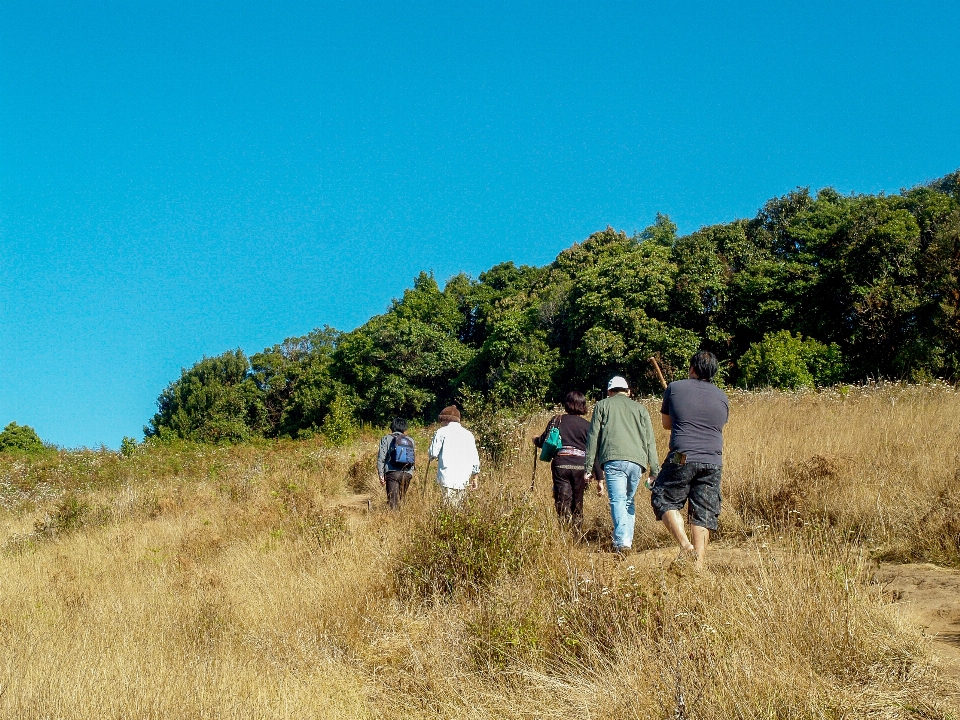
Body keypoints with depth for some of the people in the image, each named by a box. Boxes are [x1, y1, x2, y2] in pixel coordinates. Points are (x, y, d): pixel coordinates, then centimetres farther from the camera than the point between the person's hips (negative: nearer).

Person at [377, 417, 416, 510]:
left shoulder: (386, 439, 7)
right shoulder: (410, 440, 14)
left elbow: (381, 458, 0)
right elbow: (413, 459, 15)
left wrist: (381, 475, 2)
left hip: (392, 472, -3)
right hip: (407, 474, 3)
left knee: (393, 500, -6)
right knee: (401, 499, 14)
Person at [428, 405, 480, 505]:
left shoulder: (442, 432, 0)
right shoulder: (468, 434, 15)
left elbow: (433, 453, -5)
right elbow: (475, 457, 16)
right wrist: (474, 477, 25)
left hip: (448, 478, -4)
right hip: (463, 478, 4)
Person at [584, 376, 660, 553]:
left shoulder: (602, 405, 17)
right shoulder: (639, 408, 23)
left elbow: (593, 437, 9)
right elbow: (650, 442, 16)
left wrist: (588, 468, 9)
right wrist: (654, 471, 16)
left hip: (613, 460, -3)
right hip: (637, 461, 3)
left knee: (617, 500, -10)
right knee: (629, 500, 17)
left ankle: (622, 541, -26)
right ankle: (628, 539, 11)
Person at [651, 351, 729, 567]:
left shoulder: (674, 388, 3)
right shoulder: (722, 397, 12)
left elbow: (666, 424, 14)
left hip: (683, 458, -4)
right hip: (713, 462, 4)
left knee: (663, 500, 9)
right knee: (703, 512, 6)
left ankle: (684, 544, -9)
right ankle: (699, 561, 1)